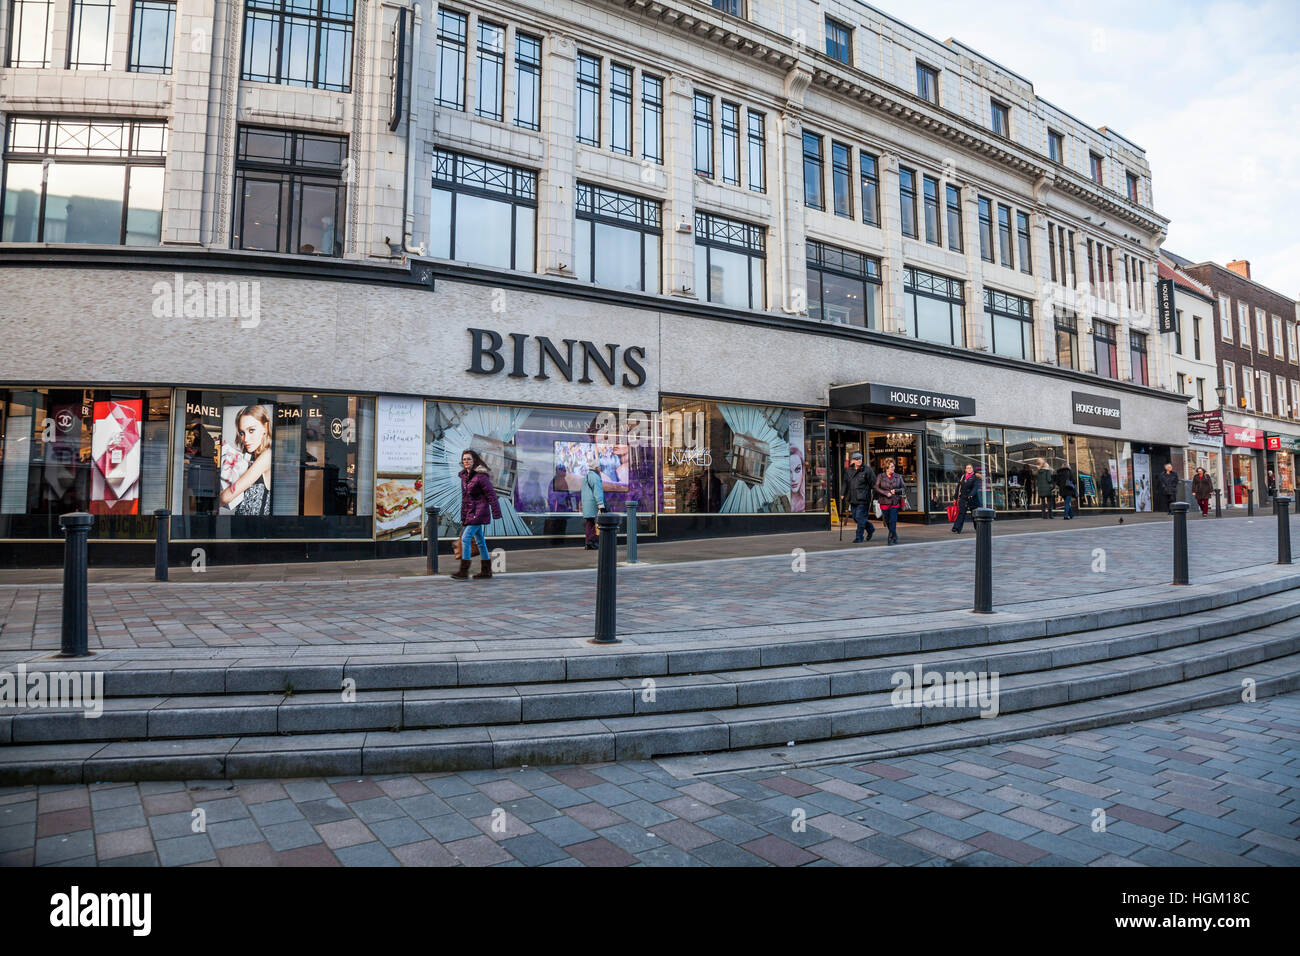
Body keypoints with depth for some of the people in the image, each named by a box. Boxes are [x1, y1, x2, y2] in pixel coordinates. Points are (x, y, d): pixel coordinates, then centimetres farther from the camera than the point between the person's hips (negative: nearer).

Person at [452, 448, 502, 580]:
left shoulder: (481, 476, -13)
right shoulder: (464, 475, 12)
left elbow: (491, 495, -15)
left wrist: (496, 513, -17)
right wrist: (463, 515, 21)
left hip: (478, 512, -9)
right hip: (469, 513, 9)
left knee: (465, 538, -14)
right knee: (480, 541, 12)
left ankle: (464, 571, -10)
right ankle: (486, 570, 19)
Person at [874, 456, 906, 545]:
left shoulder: (898, 477, 7)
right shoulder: (880, 477, 4)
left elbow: (903, 488, 10)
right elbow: (876, 488, -4)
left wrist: (895, 491, -9)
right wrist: (886, 493, -15)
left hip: (895, 502, 0)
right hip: (884, 502, 0)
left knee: (893, 521, -11)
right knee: (887, 521, 7)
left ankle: (891, 538, -8)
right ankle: (895, 536, 27)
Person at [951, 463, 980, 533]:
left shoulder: (975, 477, -1)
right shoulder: (963, 477, 11)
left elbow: (976, 487, -14)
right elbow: (958, 487, 15)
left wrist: (971, 495, -30)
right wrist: (956, 497, 14)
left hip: (972, 499, -2)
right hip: (963, 499, 2)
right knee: (961, 513, -7)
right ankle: (956, 529, -15)